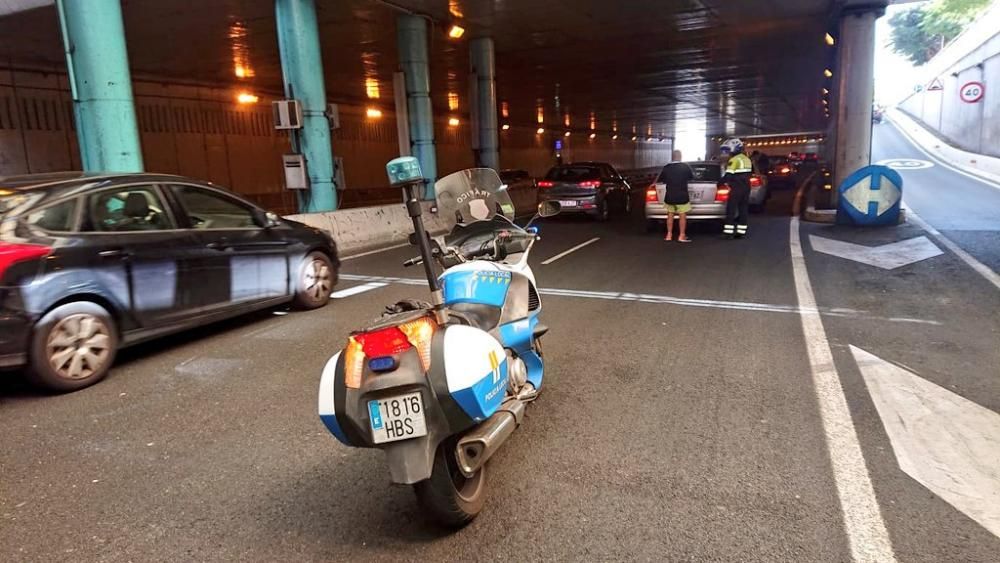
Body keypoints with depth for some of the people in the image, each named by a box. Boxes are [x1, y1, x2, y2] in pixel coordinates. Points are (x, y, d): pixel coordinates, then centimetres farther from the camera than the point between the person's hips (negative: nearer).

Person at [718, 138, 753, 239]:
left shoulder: (734, 160, -12)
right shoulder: (747, 159, 16)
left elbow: (728, 175, -18)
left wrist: (719, 183, -10)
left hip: (736, 189, -8)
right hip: (746, 187, 8)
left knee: (731, 210, -5)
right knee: (743, 210, 8)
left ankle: (728, 231, -8)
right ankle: (741, 231, 9)